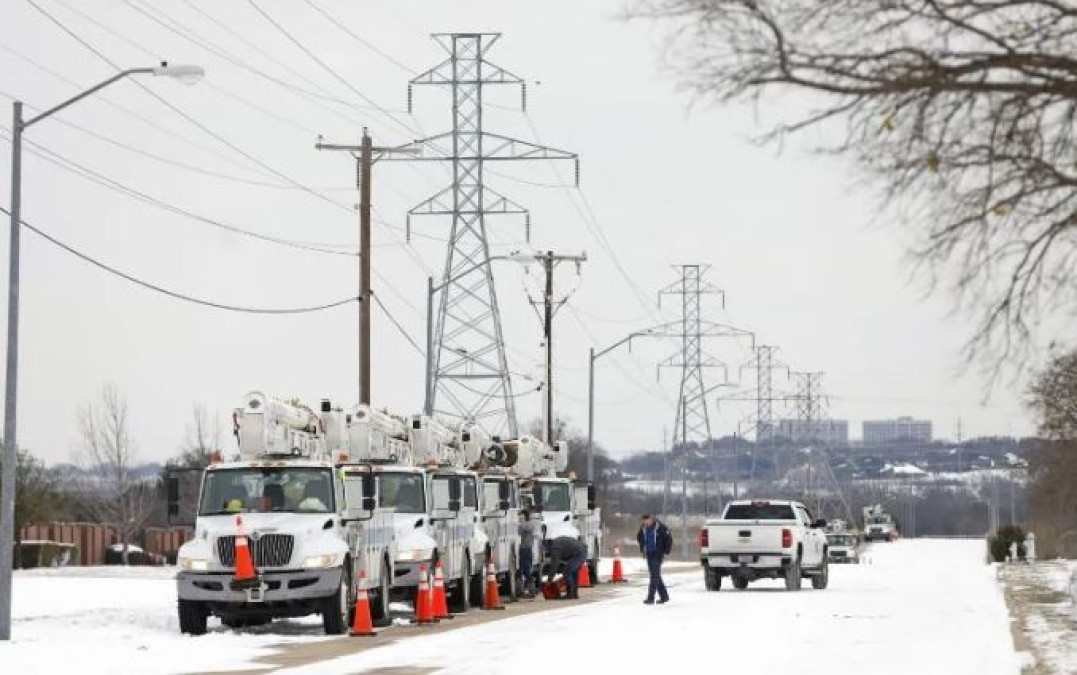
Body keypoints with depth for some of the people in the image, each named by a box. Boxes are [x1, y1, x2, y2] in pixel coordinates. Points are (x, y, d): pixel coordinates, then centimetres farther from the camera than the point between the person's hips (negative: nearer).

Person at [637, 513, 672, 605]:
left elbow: (669, 539, -10)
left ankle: (650, 597, -15)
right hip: (649, 554, 7)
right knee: (655, 575, 11)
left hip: (658, 554, -7)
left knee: (655, 575, -12)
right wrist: (642, 549, 14)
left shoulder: (660, 527, -16)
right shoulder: (643, 528, 2)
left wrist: (666, 551, -9)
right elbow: (639, 537, 21)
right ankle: (664, 596, 22)